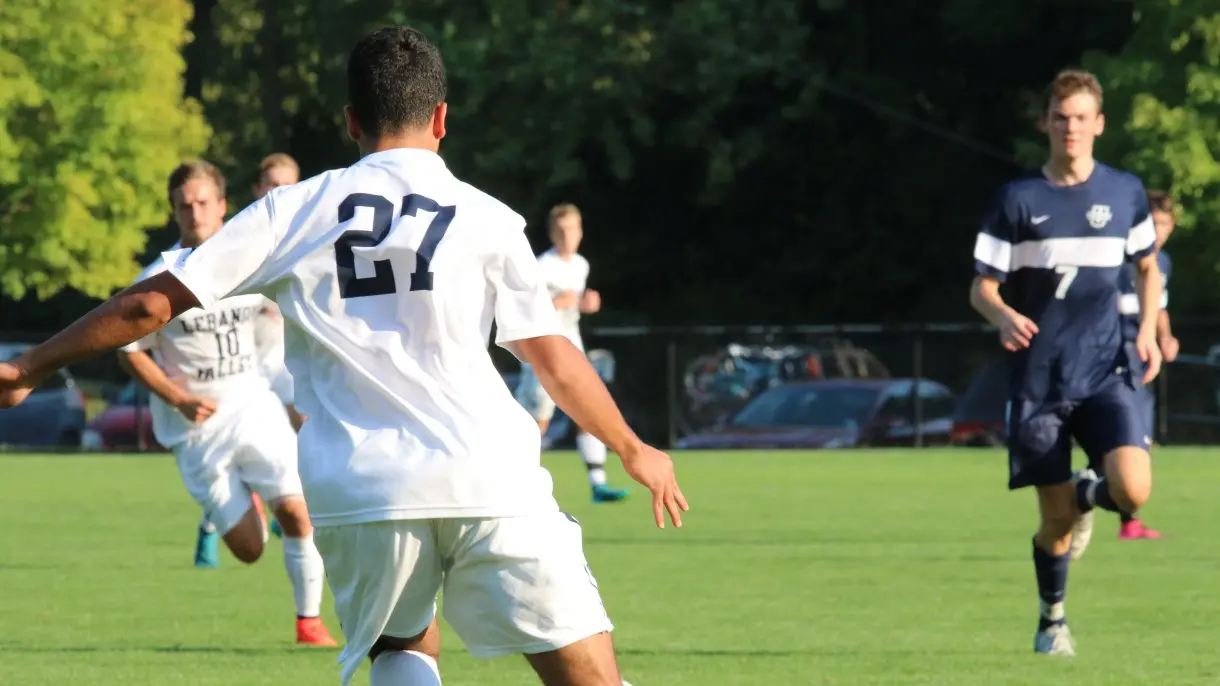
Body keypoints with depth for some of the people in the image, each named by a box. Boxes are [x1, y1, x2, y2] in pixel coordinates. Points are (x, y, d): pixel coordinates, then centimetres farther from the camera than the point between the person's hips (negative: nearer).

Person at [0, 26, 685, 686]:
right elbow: (554, 358, 10)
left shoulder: (294, 210, 10)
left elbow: (153, 303, 8)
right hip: (491, 485, -2)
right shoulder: (488, 218, 8)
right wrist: (635, 451, 25)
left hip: (359, 494, 2)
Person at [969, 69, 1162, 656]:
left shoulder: (1125, 192, 5)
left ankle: (1088, 492, 17)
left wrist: (1147, 331, 4)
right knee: (1055, 519, 0)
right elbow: (981, 286, 1)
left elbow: (1147, 266, 20)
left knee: (1133, 490, -20)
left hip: (1105, 374, 1)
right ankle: (1052, 620, 27)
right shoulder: (1017, 200, -1)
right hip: (1039, 381, -1)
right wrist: (1003, 316, -21)